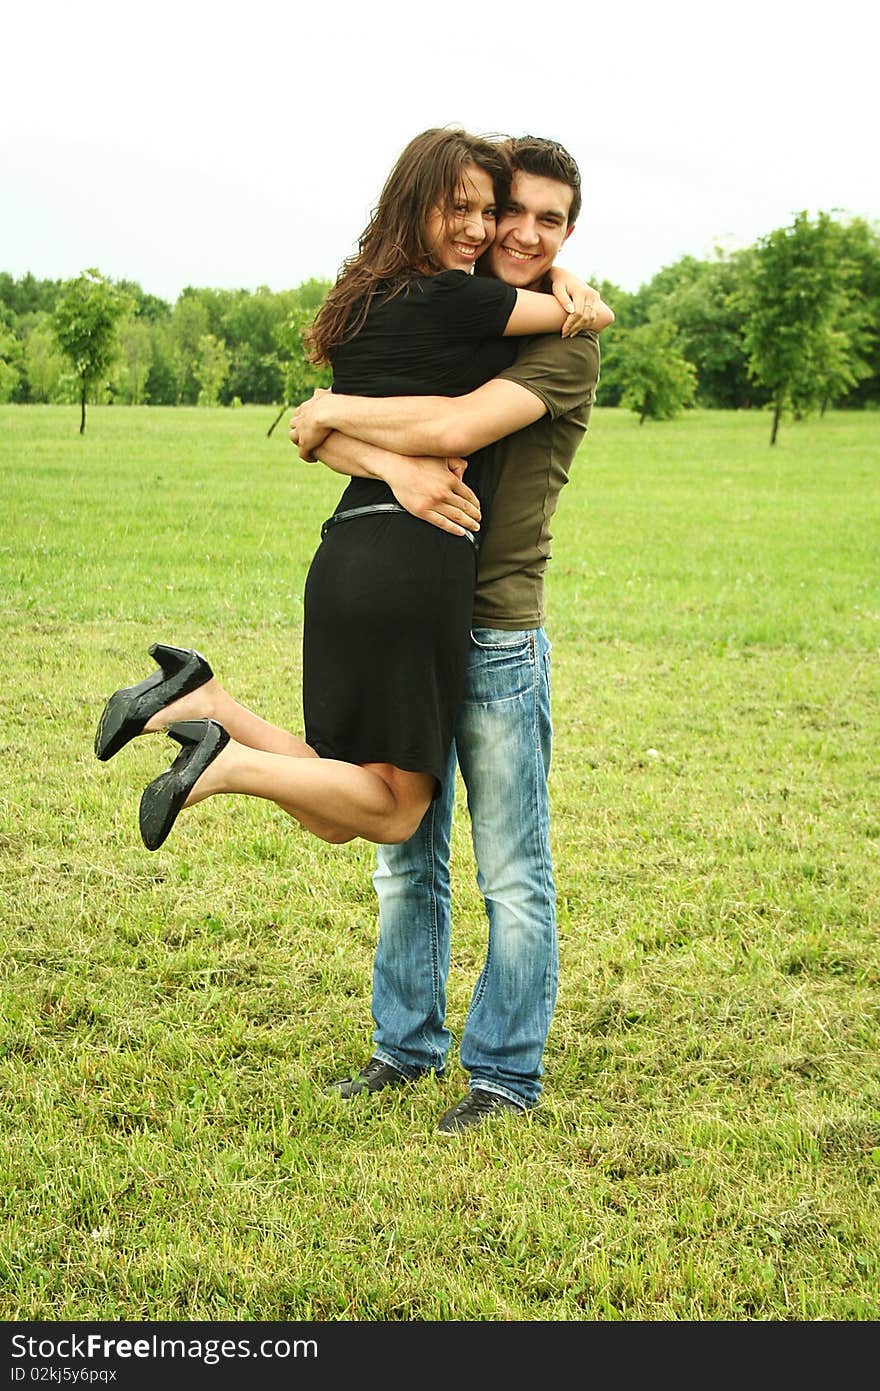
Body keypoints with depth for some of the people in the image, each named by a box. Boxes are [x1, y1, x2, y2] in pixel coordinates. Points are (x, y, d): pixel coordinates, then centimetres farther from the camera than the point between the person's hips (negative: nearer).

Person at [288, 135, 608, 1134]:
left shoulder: (564, 340, -7)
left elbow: (459, 427, -24)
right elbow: (319, 432, -4)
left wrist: (334, 412, -11)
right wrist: (394, 463, -25)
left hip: (497, 637, -5)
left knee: (513, 876, 3)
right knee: (404, 857, 15)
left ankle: (505, 1072, 16)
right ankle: (408, 1043, 30)